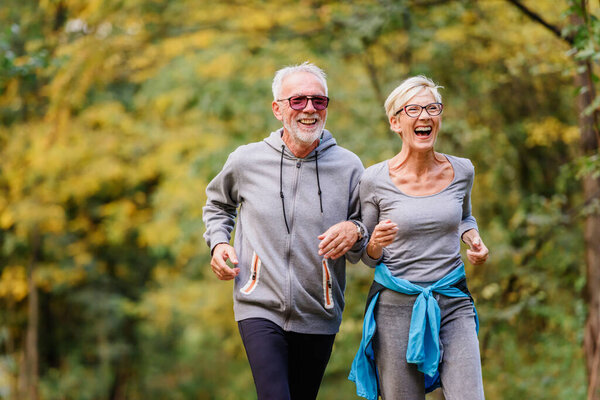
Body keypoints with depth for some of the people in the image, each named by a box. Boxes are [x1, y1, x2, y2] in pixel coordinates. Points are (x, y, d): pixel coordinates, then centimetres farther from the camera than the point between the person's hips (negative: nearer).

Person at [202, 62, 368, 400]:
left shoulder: (348, 166, 0)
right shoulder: (246, 161, 0)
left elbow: (372, 243, 7)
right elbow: (218, 203, 23)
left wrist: (355, 232, -16)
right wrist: (218, 243, 5)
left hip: (318, 317, 2)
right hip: (261, 309, -2)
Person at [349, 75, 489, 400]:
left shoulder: (461, 171, 3)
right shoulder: (375, 179, -5)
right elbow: (367, 256, 5)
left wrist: (473, 239, 3)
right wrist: (376, 243, -18)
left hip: (453, 303, 2)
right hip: (396, 306, -2)